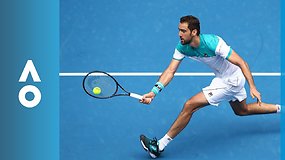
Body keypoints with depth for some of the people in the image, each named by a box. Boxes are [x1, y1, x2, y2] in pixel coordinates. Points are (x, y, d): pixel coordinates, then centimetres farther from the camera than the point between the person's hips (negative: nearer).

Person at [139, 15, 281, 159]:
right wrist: (154, 91, -27)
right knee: (242, 110, 30)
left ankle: (160, 145, -7)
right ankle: (279, 108, 47)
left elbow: (242, 63, -27)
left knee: (189, 106, -15)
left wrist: (252, 87, -34)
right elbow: (170, 71, -13)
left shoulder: (212, 43, -31)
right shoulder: (182, 47, -12)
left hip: (231, 80, -8)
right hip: (222, 78, 9)